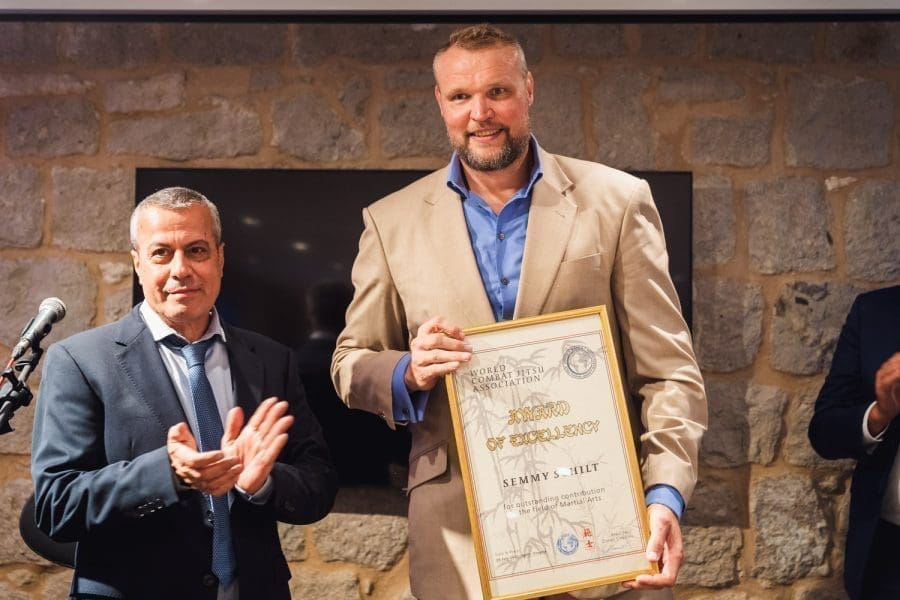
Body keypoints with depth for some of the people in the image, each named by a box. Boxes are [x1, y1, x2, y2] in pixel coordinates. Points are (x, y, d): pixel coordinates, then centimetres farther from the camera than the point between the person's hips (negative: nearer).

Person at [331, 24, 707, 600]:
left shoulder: (616, 201, 1)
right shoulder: (393, 222, 5)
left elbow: (667, 369, -2)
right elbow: (350, 363, 11)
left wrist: (665, 494, -16)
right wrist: (408, 373, -12)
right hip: (457, 532, 1)